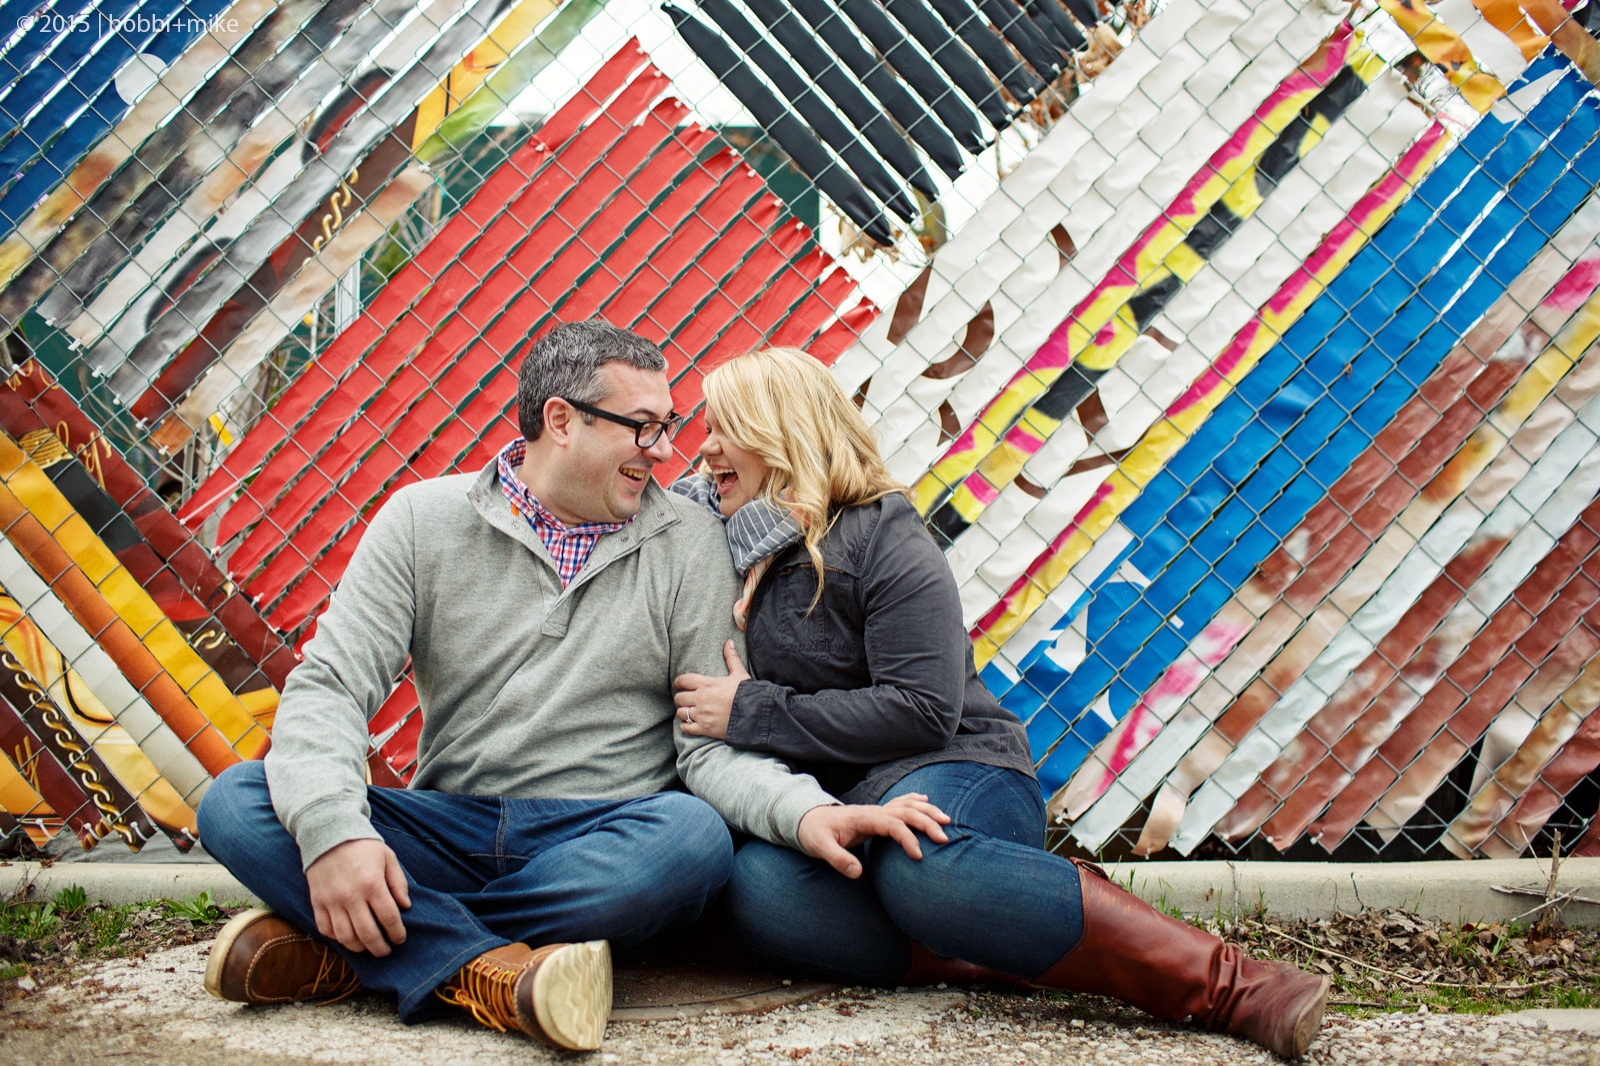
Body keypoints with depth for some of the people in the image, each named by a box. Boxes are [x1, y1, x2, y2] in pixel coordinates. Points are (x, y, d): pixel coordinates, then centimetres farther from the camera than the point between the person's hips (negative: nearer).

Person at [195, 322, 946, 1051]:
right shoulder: (426, 518, 3)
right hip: (448, 827, 1)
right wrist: (332, 828, -25)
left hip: (601, 844, 0)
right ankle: (491, 972, -35)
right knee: (236, 804, -21)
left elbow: (712, 742, -1)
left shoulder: (688, 543, 4)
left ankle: (350, 946, -24)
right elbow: (329, 684, -4)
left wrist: (806, 811, -24)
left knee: (694, 836, -35)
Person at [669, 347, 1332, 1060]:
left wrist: (754, 711, -11)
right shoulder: (735, 548, 14)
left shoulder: (880, 536, -4)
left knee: (912, 856, -43)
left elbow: (921, 709, -13)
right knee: (757, 883, -34)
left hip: (961, 779, -4)